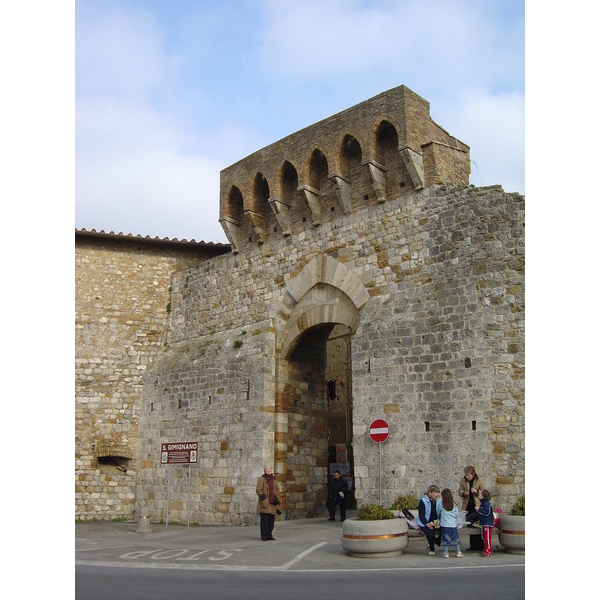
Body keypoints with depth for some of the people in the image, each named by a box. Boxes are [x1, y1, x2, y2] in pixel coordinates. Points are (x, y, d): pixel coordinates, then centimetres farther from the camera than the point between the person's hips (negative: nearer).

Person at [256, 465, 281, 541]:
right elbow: (258, 490, -6)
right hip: (264, 503, -6)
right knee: (264, 520, -4)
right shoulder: (261, 479, -2)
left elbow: (277, 491, 19)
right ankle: (264, 536, 3)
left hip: (272, 503, 6)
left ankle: (269, 535, 19)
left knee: (271, 520, 8)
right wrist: (262, 497, -16)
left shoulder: (274, 479, 16)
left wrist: (277, 501, 13)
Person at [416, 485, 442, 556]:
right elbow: (421, 515, -11)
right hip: (425, 523, -4)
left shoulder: (439, 501, 4)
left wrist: (439, 520, -15)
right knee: (430, 534, -29)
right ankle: (431, 550, 4)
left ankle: (430, 541, 23)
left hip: (436, 523, 4)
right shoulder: (423, 501, -9)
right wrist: (427, 524, -26)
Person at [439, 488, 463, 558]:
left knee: (445, 539, 4)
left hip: (444, 524, -2)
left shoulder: (441, 504, -5)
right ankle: (458, 552, 14)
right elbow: (457, 515, 8)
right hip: (453, 524, 2)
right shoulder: (454, 504, 2)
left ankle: (446, 553, 7)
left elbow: (439, 514, 8)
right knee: (456, 538, 11)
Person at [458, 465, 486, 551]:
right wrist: (463, 493, -14)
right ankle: (473, 545, 19)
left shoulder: (479, 480, -3)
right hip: (468, 507, 3)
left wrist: (477, 492, -18)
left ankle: (479, 546, 5)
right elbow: (459, 492, 8)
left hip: (477, 507, -3)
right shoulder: (463, 481, 4)